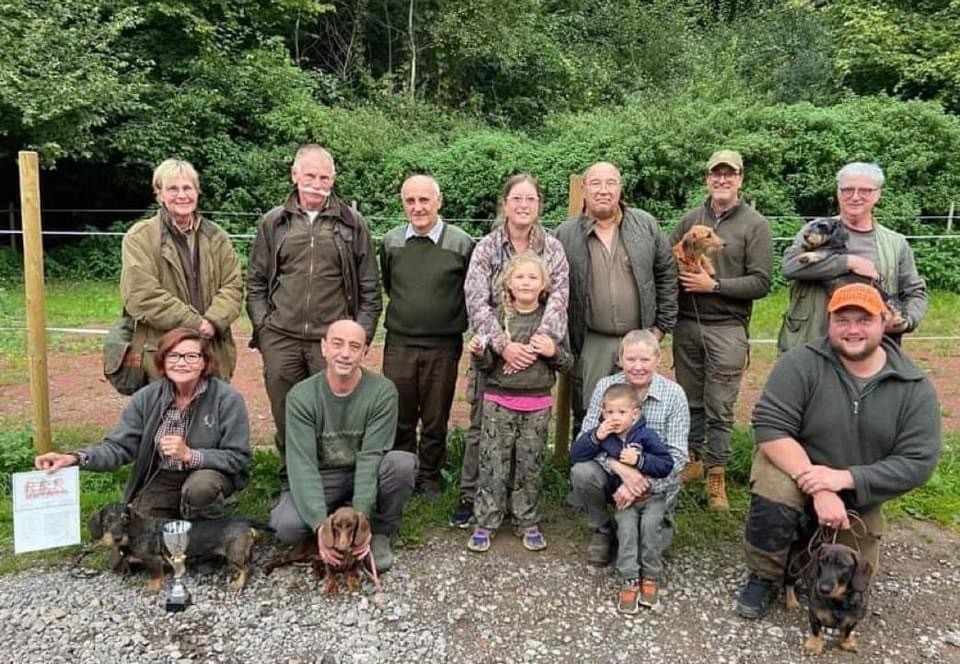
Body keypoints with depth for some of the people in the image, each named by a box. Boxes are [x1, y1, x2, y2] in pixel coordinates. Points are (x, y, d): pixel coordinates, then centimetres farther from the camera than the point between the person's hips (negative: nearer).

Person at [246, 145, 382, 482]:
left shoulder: (352, 224, 4)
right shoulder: (273, 223, 8)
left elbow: (369, 288, 4)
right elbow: (256, 282, 12)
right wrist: (262, 327, 3)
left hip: (333, 340, -2)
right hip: (281, 340, 2)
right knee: (285, 416, 11)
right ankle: (289, 481, 28)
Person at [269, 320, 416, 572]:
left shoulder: (382, 391, -16)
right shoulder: (301, 396, -15)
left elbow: (370, 457, -21)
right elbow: (303, 464, -22)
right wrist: (320, 524, -35)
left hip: (367, 475, 0)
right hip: (320, 479, 0)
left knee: (403, 462, -31)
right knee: (286, 525, -29)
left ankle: (380, 532, -6)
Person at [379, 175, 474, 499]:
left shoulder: (461, 244, -7)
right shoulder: (391, 242, 2)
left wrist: (458, 324, 3)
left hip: (443, 347, -2)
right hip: (399, 344, 2)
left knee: (435, 421, 11)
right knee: (400, 418, 11)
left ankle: (430, 477, 29)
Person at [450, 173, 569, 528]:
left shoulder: (552, 248, 1)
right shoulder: (486, 248, -2)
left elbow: (559, 298, -9)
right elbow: (476, 302, -12)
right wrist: (504, 345, -23)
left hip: (534, 353, 1)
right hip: (494, 350, -1)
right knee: (482, 426, 5)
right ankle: (469, 495, 19)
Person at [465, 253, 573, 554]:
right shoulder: (497, 316, -1)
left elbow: (568, 363, 7)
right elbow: (487, 364, 3)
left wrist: (553, 352, -13)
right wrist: (479, 352, -18)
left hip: (537, 404, 1)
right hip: (499, 401, -1)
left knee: (530, 466, 9)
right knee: (493, 464, 3)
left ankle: (528, 523, 23)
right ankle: (485, 523, 15)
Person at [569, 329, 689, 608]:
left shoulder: (674, 394, -11)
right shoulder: (606, 387, -7)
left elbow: (676, 455, -13)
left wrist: (641, 485, -24)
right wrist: (620, 468, -28)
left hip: (656, 480, -2)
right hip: (613, 473, 2)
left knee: (651, 522, -30)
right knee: (581, 472, -28)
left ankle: (649, 574, 5)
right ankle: (601, 531, 2)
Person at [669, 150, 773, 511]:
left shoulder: (755, 224, -2)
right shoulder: (690, 219, 7)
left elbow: (760, 283, -8)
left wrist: (713, 285, -14)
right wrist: (679, 275, -10)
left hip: (726, 328, -3)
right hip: (686, 325, 3)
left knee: (719, 408, 1)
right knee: (690, 400, 13)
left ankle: (716, 474, 13)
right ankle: (692, 460, 28)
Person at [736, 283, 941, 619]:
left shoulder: (915, 388, -12)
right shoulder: (801, 363, -20)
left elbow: (918, 462, -16)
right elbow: (771, 427, -25)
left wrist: (844, 479, -29)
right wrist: (818, 488, -34)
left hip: (858, 496, 3)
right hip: (796, 469, -3)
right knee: (774, 491, -36)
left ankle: (808, 539, 37)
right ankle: (764, 578, -8)